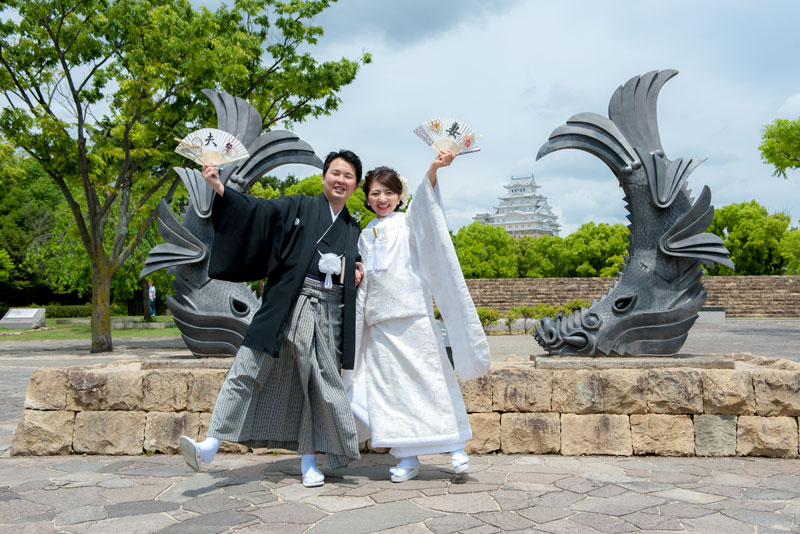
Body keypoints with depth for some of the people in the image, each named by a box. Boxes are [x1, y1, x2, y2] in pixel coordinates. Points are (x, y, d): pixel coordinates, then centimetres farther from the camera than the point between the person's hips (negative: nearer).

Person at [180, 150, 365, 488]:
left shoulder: (354, 230, 19)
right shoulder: (298, 207, 8)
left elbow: (358, 272, 27)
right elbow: (257, 210, -4)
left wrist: (355, 276, 2)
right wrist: (220, 188, -18)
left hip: (327, 314, 3)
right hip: (285, 306, -2)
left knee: (320, 384, 3)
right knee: (248, 369, -7)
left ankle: (308, 460, 15)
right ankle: (212, 443, -4)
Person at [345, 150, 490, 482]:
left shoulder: (408, 222, 5)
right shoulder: (366, 235, 19)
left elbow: (424, 203, -16)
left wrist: (432, 171, -33)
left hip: (413, 315, -4)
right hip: (379, 321, 5)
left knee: (433, 378, -3)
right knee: (391, 387, 3)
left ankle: (456, 446, 7)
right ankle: (407, 456, 10)